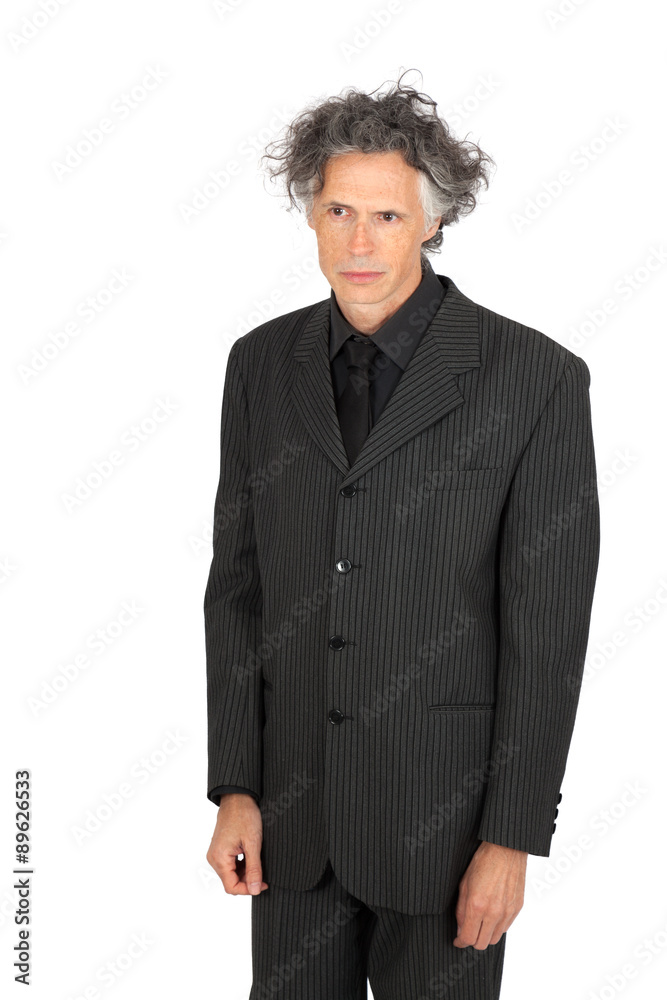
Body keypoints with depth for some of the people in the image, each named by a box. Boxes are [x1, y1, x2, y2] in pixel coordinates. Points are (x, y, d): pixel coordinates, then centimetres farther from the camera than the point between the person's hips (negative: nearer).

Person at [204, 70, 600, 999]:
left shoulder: (535, 377, -10)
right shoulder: (262, 364, 2)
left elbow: (548, 625, -10)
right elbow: (237, 583, 5)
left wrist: (512, 837, -10)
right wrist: (233, 789, 2)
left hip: (444, 810, -3)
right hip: (294, 805, 4)